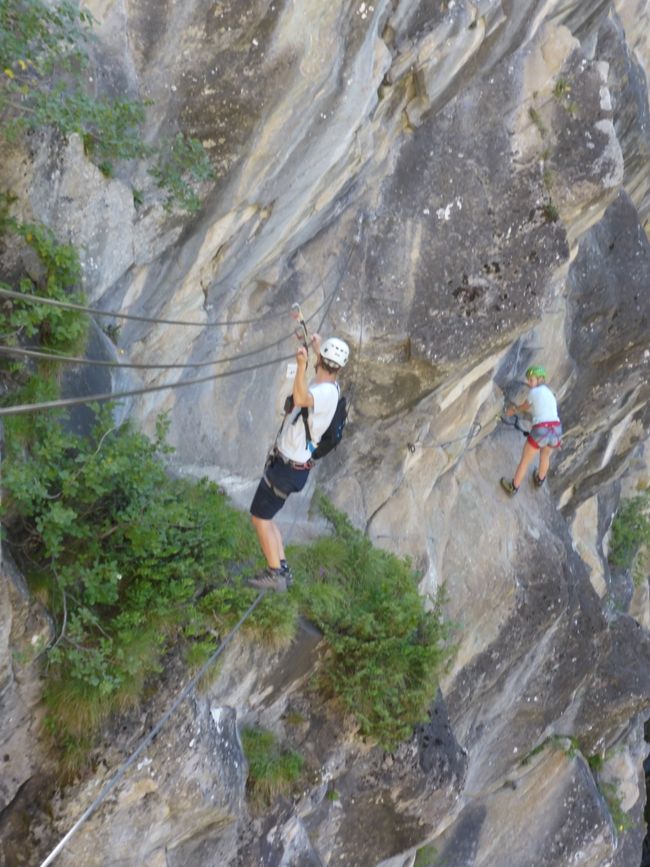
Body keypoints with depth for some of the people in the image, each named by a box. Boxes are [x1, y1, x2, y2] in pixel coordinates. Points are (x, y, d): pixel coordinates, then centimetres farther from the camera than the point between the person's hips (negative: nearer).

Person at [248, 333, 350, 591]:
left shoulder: (326, 393, -26)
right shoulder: (330, 386, 4)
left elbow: (300, 399, -49)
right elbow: (327, 371, 31)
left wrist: (302, 364, -53)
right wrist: (316, 346, 45)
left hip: (286, 469, -10)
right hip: (287, 462, 10)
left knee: (260, 517, -3)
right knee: (265, 516, 18)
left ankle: (275, 574, -1)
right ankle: (282, 568, 20)